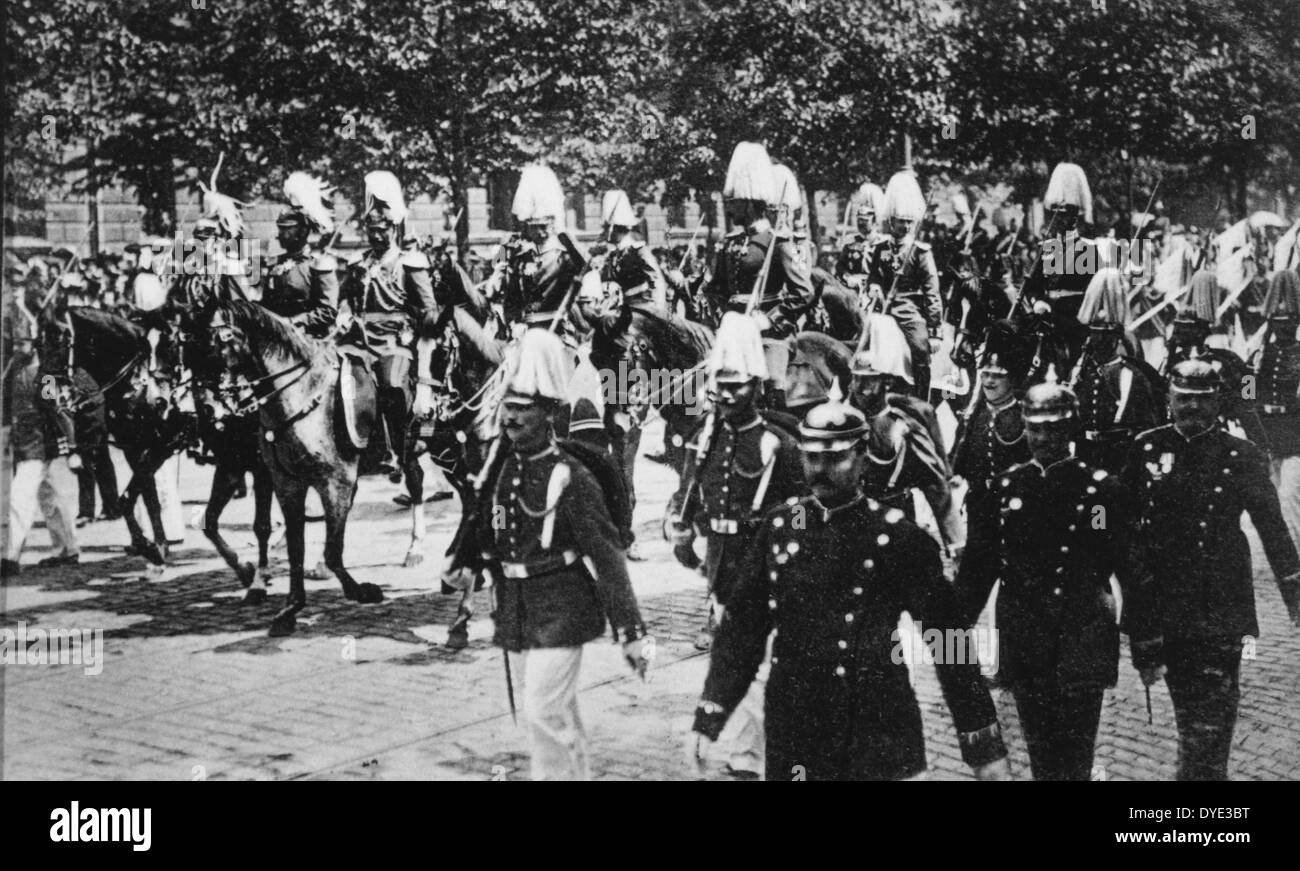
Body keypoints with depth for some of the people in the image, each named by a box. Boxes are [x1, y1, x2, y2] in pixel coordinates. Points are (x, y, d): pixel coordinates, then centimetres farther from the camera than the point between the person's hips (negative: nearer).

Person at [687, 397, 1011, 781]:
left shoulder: (898, 536, -7)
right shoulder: (779, 526, 4)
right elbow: (743, 626, 6)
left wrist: (986, 749, -5)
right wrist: (707, 721, 0)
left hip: (877, 740, -3)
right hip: (793, 733, 3)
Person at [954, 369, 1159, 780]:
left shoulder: (1103, 487, -3)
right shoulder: (1004, 488, 5)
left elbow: (1134, 569, -1)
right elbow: (977, 562, 9)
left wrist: (1145, 640, -2)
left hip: (1084, 642, -3)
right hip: (1024, 645, 3)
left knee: (1075, 755, -6)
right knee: (1040, 751, 11)